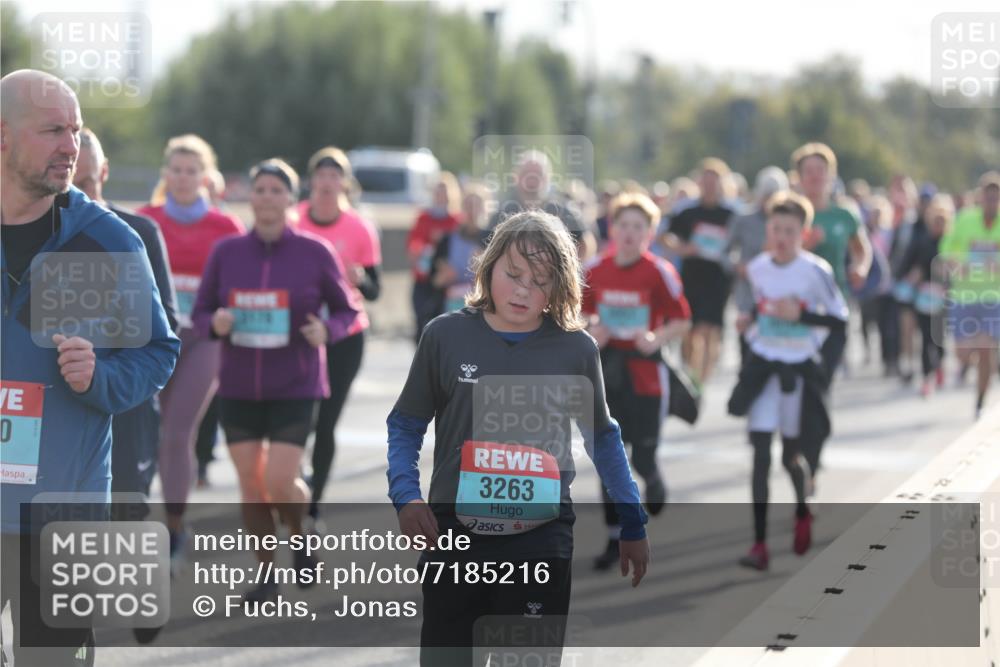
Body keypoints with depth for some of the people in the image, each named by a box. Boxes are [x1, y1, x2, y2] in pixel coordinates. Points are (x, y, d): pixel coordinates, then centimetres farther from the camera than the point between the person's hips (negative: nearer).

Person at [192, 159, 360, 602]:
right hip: (238, 387, 2)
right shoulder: (225, 252, 1)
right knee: (250, 483, 3)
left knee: (280, 482, -11)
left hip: (295, 387, -2)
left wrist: (326, 331, -15)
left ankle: (300, 537, 23)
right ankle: (267, 573, 20)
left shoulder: (315, 253, -4)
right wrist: (214, 324, -15)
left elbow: (347, 310, 5)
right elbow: (201, 312, 8)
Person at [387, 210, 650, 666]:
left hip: (541, 543, 0)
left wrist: (632, 524, 14)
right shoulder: (446, 335, -1)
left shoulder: (576, 348, -1)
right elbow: (406, 425, 8)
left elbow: (602, 437, 13)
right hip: (454, 539, 1)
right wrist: (405, 495, -8)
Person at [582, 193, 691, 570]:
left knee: (643, 458, 2)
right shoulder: (595, 271, 1)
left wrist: (656, 339, -21)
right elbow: (584, 314, 15)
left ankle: (654, 482, 41)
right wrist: (591, 332, -6)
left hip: (645, 372, -3)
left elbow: (682, 322, -4)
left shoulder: (659, 272, -9)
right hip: (606, 371, 3)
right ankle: (615, 537, 13)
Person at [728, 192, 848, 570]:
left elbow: (840, 318, -10)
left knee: (790, 456, 10)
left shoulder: (815, 271, -13)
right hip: (762, 365, 3)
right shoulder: (757, 268, 1)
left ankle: (803, 514, 43)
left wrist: (799, 315, -21)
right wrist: (751, 316, 1)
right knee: (760, 452, -5)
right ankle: (759, 543, -5)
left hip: (798, 369, -3)